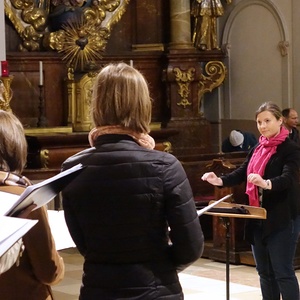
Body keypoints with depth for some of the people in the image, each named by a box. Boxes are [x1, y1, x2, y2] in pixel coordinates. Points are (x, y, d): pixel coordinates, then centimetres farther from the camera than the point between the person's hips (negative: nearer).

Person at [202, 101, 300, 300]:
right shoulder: (257, 149, 15)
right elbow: (242, 173, 14)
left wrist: (266, 183, -44)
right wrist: (220, 181, -6)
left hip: (282, 219, -8)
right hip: (258, 218, 8)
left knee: (282, 272, -6)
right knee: (265, 272, 12)